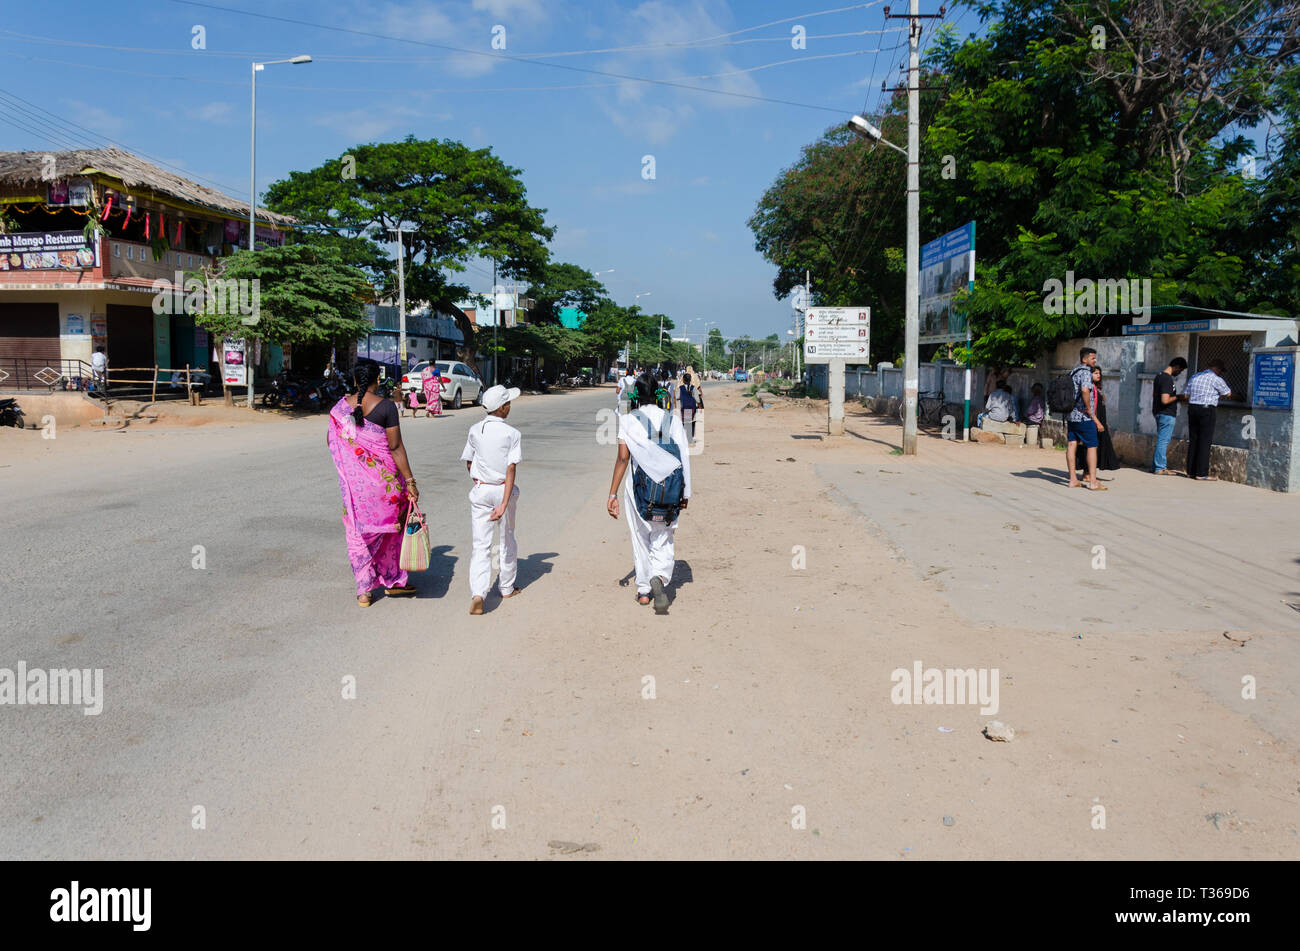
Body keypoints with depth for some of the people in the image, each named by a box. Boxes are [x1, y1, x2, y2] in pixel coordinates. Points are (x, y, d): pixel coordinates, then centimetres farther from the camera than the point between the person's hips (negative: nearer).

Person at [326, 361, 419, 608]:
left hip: (353, 477, 3)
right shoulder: (386, 406, -11)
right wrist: (409, 481, -9)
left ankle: (364, 590, 15)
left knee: (358, 531, 12)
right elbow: (396, 448, -12)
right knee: (390, 525, 16)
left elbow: (331, 439, 9)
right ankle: (392, 581, 25)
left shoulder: (341, 406, -1)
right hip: (383, 476, -3)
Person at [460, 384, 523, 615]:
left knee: (481, 544, 1)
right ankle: (506, 587, 33)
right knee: (507, 540, 18)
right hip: (503, 490, -1)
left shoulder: (475, 431, -1)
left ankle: (477, 594, -16)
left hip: (480, 490, 2)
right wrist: (504, 504, -20)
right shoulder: (512, 434, -10)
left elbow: (469, 464, 6)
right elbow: (511, 469, -17)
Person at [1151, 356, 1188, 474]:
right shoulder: (1167, 379, -20)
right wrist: (1178, 397, -9)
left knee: (1161, 440, 16)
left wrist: (1177, 397, 18)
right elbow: (1165, 400, -26)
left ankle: (1156, 466, 20)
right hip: (1167, 414, -10)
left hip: (1159, 413, 10)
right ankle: (1160, 468, 0)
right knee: (1163, 441, -4)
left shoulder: (1159, 375, 11)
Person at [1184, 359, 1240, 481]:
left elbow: (1187, 396, 13)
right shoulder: (1216, 379, -4)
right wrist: (1239, 397, 27)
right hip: (1206, 410, -6)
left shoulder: (1194, 377, 14)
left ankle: (1191, 472, 10)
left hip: (1192, 408, 6)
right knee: (1205, 441, -4)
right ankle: (1201, 474, -5)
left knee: (1193, 440, 9)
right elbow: (1229, 394, 9)